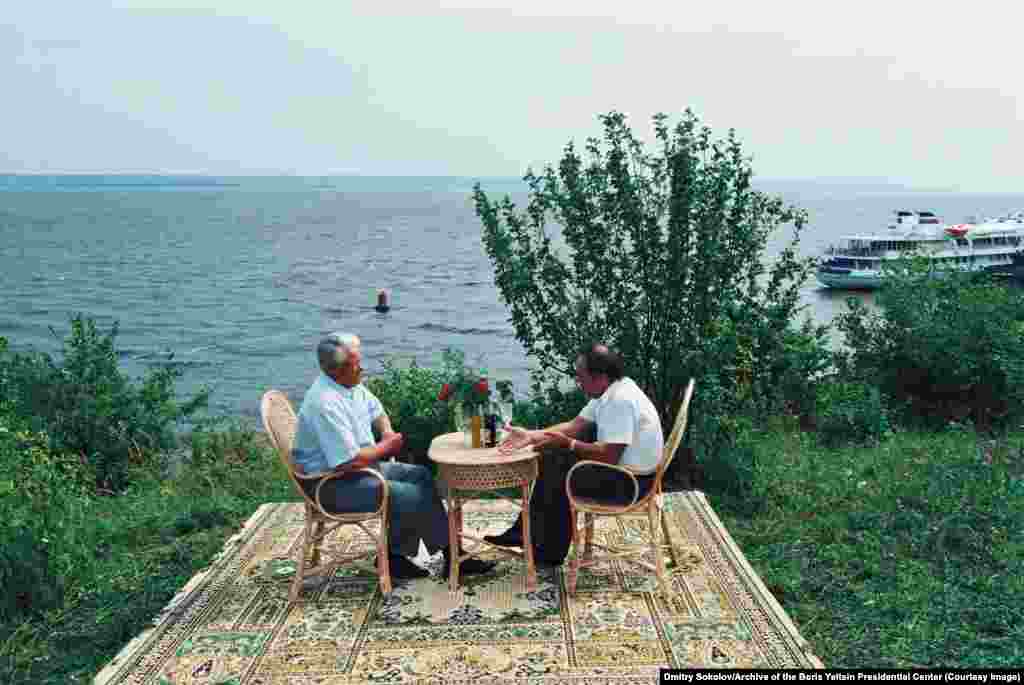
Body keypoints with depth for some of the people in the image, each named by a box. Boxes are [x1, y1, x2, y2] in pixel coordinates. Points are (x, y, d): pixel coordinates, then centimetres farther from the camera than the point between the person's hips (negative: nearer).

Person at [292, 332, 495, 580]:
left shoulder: (352, 384, 3)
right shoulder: (324, 403, -27)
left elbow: (376, 410, 25)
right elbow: (349, 460, -30)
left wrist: (387, 432, 4)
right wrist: (385, 448, -13)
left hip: (363, 466, 10)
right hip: (333, 483, -10)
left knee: (421, 476, 4)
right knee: (410, 495, -19)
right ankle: (450, 555, 2)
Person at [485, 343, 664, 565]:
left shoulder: (620, 400, -27)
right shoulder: (610, 390, 4)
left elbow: (608, 456, -30)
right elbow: (575, 426, 6)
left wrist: (566, 443, -18)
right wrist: (531, 436, -4)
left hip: (631, 481, -10)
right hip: (621, 466, 10)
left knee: (558, 476, -8)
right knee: (552, 460, 10)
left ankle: (550, 553, 10)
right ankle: (526, 532, 16)